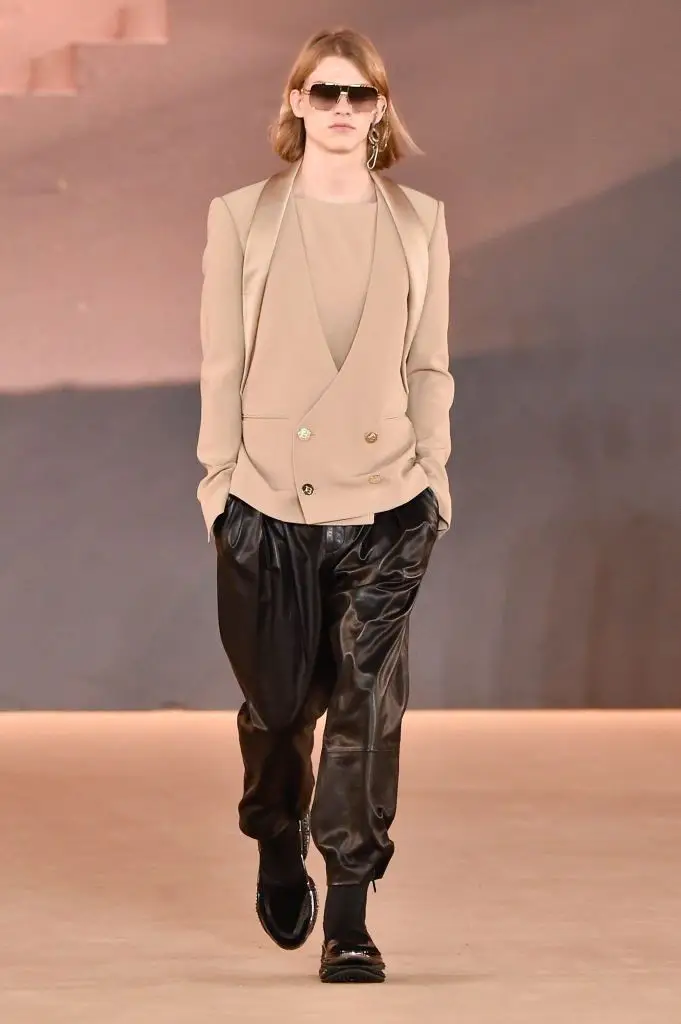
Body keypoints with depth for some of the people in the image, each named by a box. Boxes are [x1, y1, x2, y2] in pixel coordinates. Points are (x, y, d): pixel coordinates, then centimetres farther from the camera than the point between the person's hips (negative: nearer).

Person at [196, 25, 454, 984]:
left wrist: (434, 476, 4)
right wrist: (218, 478, -2)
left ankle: (349, 914, 3)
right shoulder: (242, 218, 1)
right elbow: (221, 364, 1)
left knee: (367, 708, -3)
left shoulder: (420, 222, 5)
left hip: (385, 506, 0)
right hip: (269, 505, 0)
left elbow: (429, 366, 8)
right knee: (279, 702, 10)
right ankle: (278, 850, 38)